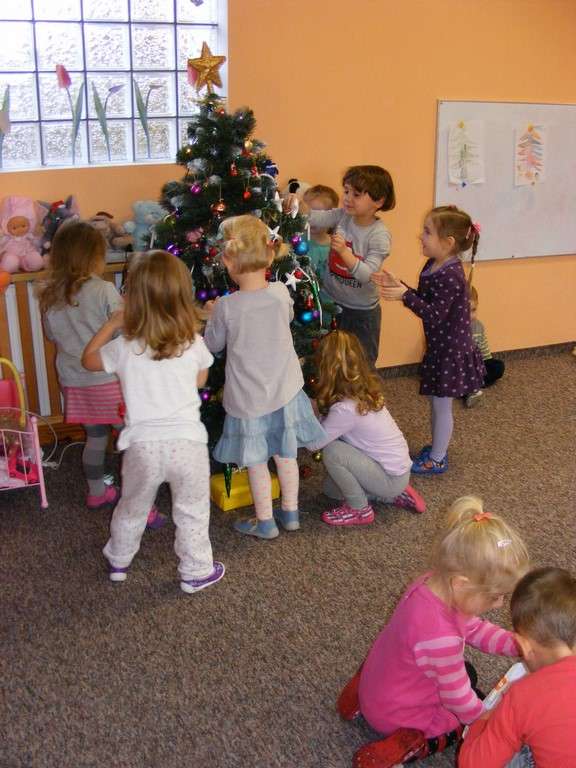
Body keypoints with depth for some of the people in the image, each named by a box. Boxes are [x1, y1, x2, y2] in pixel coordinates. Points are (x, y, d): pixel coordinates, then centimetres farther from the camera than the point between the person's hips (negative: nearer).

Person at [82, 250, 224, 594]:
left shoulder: (125, 348, -8)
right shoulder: (194, 344, -7)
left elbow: (89, 359, 11)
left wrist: (112, 324, 17)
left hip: (143, 445, 1)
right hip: (187, 442, -1)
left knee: (132, 508, 23)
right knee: (192, 512, 17)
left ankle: (119, 562, 43)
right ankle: (196, 572, 29)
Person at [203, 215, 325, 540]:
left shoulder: (226, 307, -20)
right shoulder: (281, 293, -11)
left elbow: (214, 345, -3)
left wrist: (213, 315, 15)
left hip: (248, 397, -3)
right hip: (285, 389, 3)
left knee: (257, 462, 12)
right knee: (286, 454, 17)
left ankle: (265, 522, 24)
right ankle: (291, 513, 32)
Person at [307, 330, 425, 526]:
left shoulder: (345, 409, -30)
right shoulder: (364, 391, -4)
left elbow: (313, 443, -20)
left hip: (392, 478, -9)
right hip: (396, 467, 9)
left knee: (331, 451, -21)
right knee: (331, 489, 18)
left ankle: (360, 510, -3)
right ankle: (393, 495, 18)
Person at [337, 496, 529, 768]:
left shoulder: (434, 584, -15)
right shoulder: (441, 636, -40)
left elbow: (476, 630, 2)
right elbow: (459, 701, -25)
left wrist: (519, 645, -10)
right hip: (396, 714, -7)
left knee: (465, 673, 25)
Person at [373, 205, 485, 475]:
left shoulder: (451, 276, -27)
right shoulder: (433, 266, 2)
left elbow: (434, 315, -27)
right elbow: (424, 300, 9)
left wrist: (404, 295, -32)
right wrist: (398, 285, -2)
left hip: (451, 349, -9)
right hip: (440, 347, 9)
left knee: (441, 404, 5)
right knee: (436, 401, 20)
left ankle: (437, 460, 20)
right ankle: (436, 448, 37)